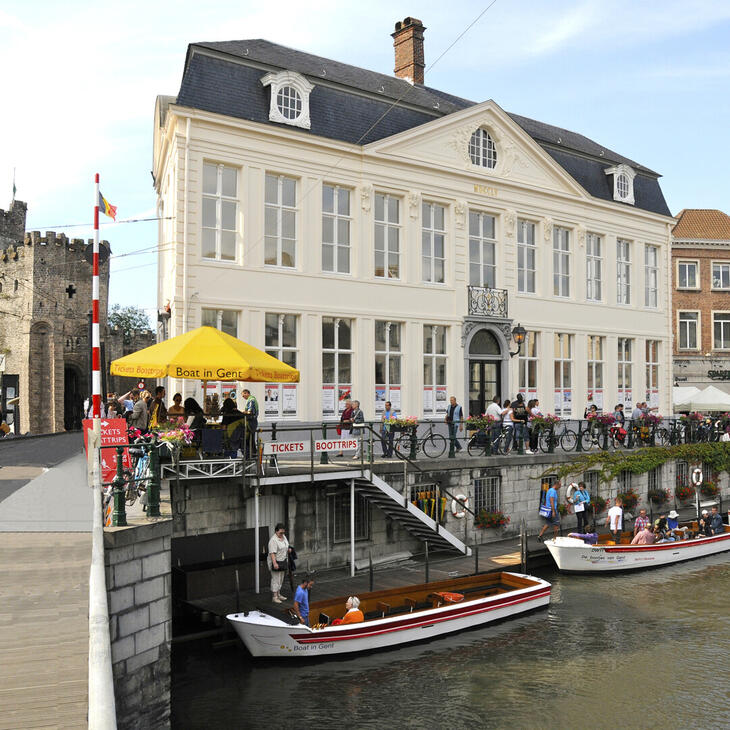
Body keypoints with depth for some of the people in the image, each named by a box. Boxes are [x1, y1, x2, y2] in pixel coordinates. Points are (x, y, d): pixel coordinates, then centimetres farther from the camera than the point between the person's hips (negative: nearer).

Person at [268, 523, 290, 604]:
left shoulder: (283, 536, 7)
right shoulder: (273, 540, -22)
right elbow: (272, 553, -28)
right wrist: (274, 563, -34)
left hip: (283, 561, 9)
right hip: (276, 562, -9)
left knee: (281, 579, 16)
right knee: (275, 579, -5)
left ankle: (278, 594, 26)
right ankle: (274, 597, -1)